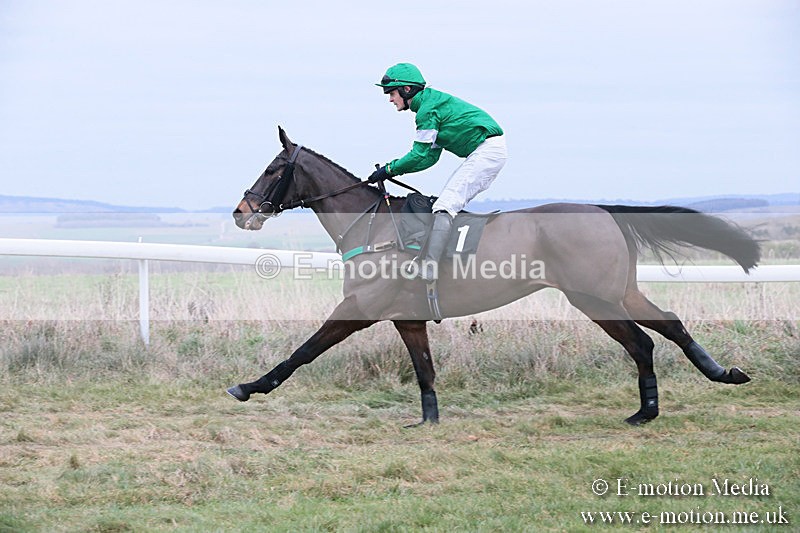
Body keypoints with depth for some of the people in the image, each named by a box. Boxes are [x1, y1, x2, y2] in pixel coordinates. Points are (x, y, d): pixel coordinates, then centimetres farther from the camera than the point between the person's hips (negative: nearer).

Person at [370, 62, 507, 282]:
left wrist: (390, 169, -1)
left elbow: (419, 155, -12)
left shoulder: (427, 109, -11)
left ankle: (429, 265, -30)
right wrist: (393, 168, 11)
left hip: (487, 151, -11)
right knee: (451, 203, 15)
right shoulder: (433, 102, 21)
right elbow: (431, 156, 19)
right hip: (489, 151, 11)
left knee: (444, 206, -19)